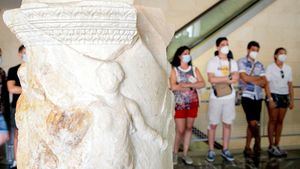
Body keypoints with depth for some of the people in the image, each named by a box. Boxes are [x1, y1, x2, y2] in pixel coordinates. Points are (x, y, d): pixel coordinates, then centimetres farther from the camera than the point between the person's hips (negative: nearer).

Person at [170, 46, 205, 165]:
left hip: (193, 103, 4)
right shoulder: (174, 70, -4)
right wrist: (193, 86, -13)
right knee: (180, 130, -3)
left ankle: (185, 154, 19)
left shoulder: (194, 69, 6)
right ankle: (175, 153, 17)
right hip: (179, 104, -4)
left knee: (189, 128, 8)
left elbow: (202, 84, -4)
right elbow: (173, 87, -18)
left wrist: (187, 85, -18)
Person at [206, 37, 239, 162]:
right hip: (216, 97, -4)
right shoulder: (212, 61, -3)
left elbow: (236, 78, -5)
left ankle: (225, 150, 20)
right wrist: (228, 78, -12)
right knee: (213, 124, 1)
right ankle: (211, 151, 11)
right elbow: (211, 79, -17)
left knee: (227, 124, 9)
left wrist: (219, 80, -17)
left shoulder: (232, 62, 9)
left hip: (230, 97, 4)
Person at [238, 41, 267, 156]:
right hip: (247, 96, -5)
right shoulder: (241, 62, -1)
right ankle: (258, 141, 14)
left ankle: (247, 147, 19)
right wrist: (258, 78, -2)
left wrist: (251, 79, -12)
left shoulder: (259, 65, 13)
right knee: (253, 123, -12)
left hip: (258, 97, 5)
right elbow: (245, 78, -14)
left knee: (251, 124, 9)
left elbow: (264, 83, 4)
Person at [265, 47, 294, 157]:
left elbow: (290, 85, 10)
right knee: (273, 120, 0)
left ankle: (277, 145, 17)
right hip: (274, 95, -4)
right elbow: (266, 84, -9)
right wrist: (270, 99, -15)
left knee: (280, 121, 8)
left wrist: (292, 100, 7)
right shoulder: (270, 68, -6)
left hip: (284, 96, 4)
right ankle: (271, 147, 9)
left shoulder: (288, 68, 7)